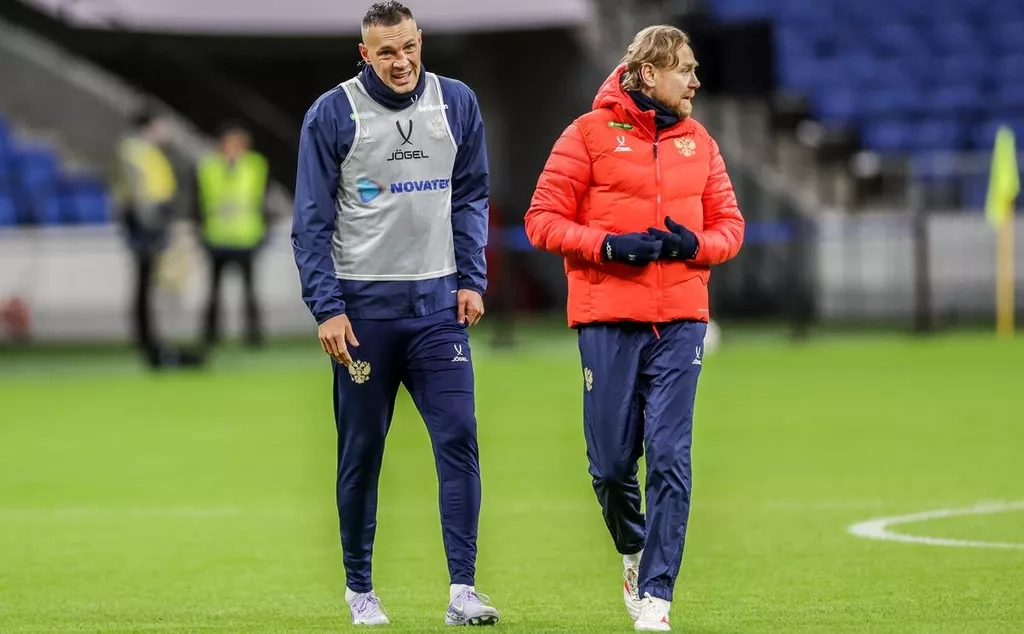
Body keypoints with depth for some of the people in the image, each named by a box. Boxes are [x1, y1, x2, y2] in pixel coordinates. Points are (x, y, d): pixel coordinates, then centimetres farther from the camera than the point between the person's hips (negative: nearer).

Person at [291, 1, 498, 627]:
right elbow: (312, 221, -4)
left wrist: (472, 281, 1)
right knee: (362, 450, 4)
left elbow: (471, 198, 11)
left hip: (437, 301, 2)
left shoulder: (457, 104, 4)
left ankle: (463, 588, -9)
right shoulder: (333, 115, -5)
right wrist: (327, 307, -10)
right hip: (362, 304, -2)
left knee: (458, 437, -9)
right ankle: (359, 587, 17)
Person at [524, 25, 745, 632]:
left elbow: (730, 226, 15)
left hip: (680, 319, 2)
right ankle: (634, 549, 31)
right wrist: (609, 245, -15)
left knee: (670, 457, -7)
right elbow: (544, 220, -2)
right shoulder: (590, 134, 0)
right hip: (608, 318, -2)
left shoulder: (699, 143, 12)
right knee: (611, 460, 2)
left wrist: (695, 244, -7)